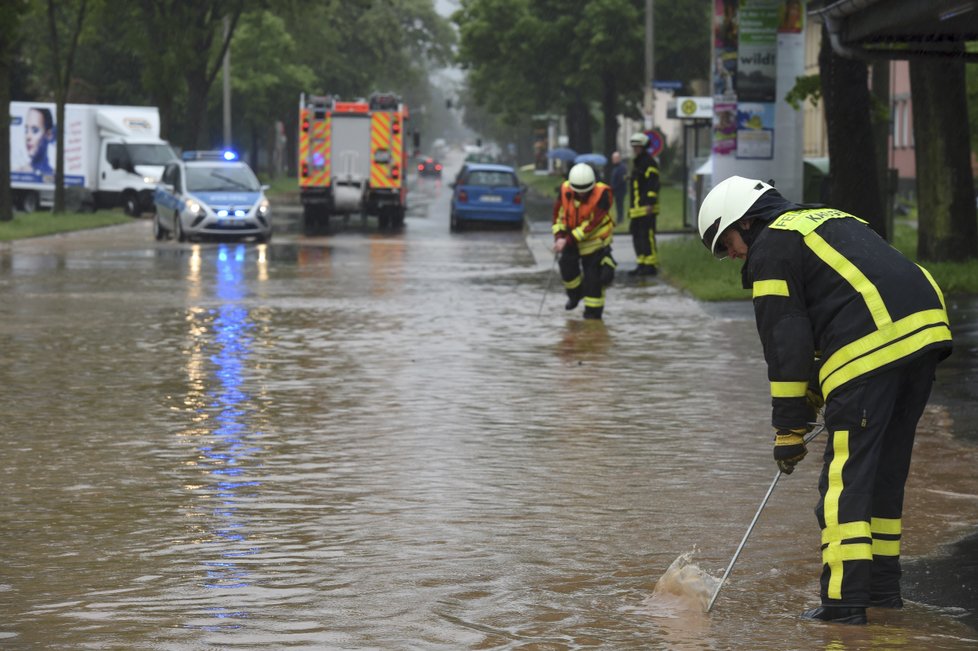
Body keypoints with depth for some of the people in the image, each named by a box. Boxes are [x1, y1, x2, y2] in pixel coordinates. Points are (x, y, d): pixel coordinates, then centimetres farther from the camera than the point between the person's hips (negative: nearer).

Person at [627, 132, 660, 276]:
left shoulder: (649, 162, -9)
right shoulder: (636, 163, 22)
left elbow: (653, 184, -17)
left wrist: (650, 203, -23)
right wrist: (631, 208, 25)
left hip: (647, 208, -10)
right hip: (636, 209, 10)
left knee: (647, 235, -12)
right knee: (637, 236, 11)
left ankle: (651, 265, -12)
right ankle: (642, 265, 15)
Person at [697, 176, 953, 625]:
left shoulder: (770, 248, 4)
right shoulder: (830, 220, 31)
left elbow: (786, 342, -1)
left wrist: (789, 428, 3)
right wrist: (814, 398, 30)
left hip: (874, 348, -9)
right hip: (926, 330, 9)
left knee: (845, 477, -5)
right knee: (886, 468, 18)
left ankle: (844, 600, -8)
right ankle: (883, 586, 24)